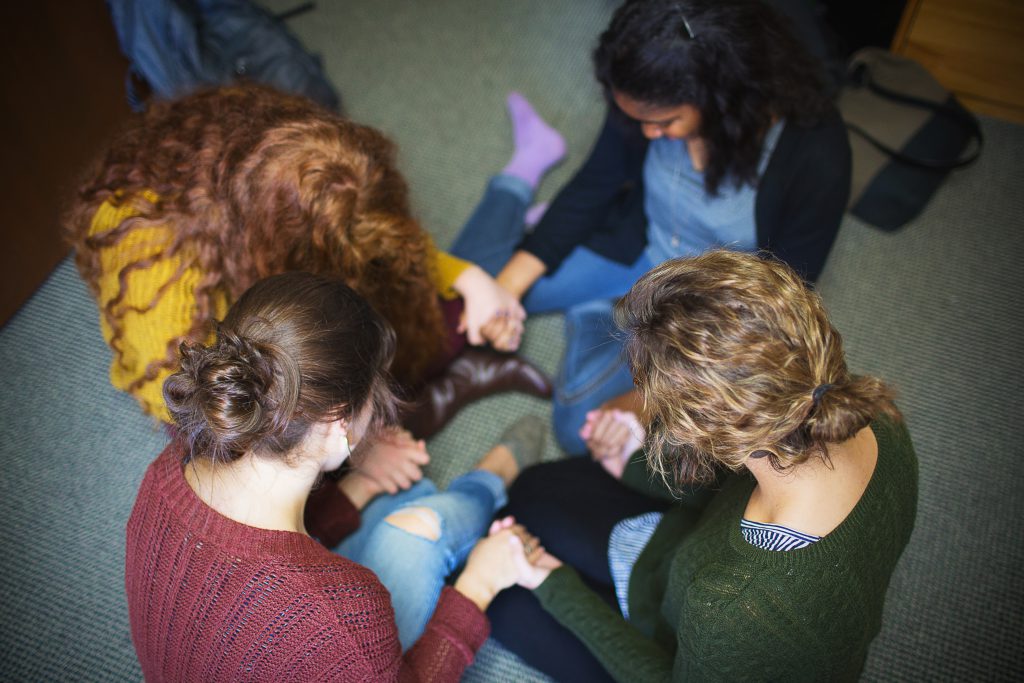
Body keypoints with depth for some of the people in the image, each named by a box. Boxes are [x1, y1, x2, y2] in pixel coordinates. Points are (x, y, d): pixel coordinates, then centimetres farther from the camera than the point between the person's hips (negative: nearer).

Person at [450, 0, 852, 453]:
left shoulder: (815, 155, -31)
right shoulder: (649, 103, -20)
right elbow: (595, 185, -5)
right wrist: (506, 287, -12)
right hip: (634, 246, 4)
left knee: (581, 422, -19)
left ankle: (593, 311, 5)